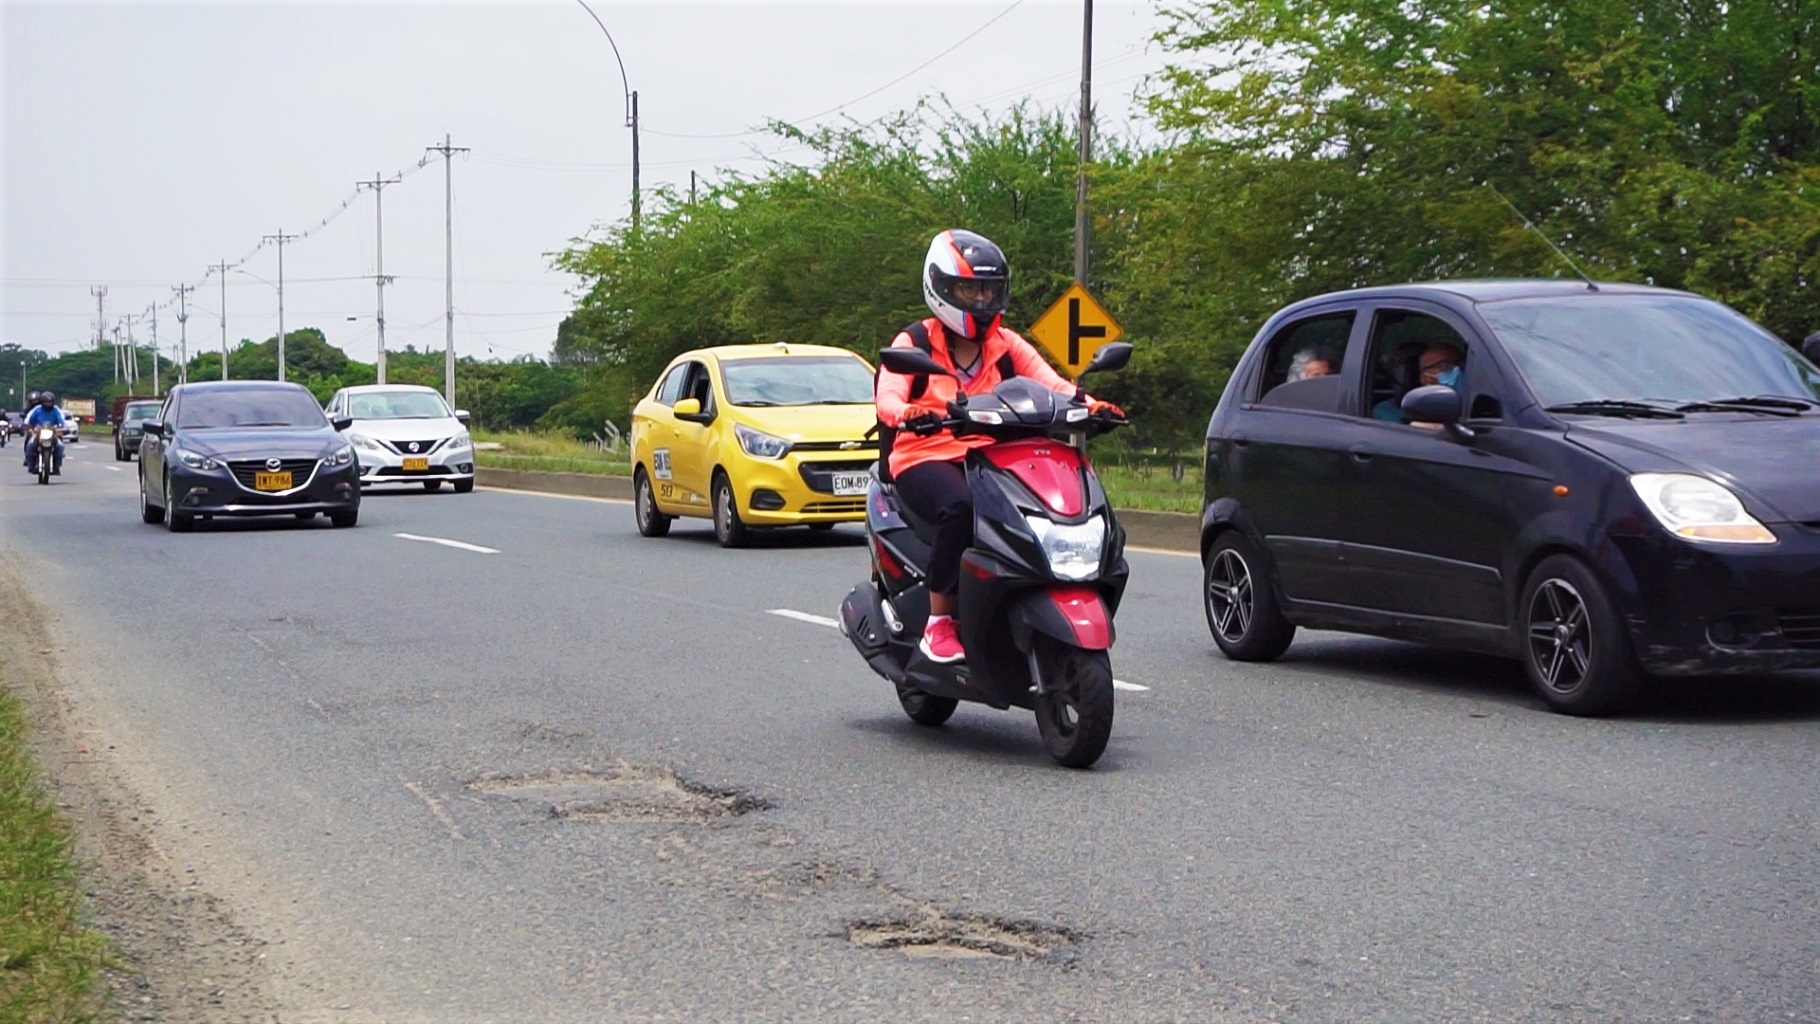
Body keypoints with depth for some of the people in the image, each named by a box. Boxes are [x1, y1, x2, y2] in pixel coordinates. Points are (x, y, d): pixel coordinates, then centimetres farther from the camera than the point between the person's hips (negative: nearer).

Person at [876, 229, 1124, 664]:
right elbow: (888, 397, -13)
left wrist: (1087, 403, -21)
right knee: (961, 507, -37)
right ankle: (938, 623, -26)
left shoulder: (1006, 345, 16)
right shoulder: (913, 343, 4)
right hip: (925, 457, -4)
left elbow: (1050, 383, 1)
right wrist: (907, 413, -38)